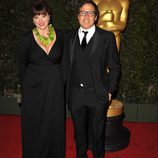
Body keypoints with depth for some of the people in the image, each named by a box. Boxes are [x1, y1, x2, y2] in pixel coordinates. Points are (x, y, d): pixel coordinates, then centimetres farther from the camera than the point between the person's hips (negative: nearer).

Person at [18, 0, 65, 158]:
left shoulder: (60, 35, -4)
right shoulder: (27, 39, -8)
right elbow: (22, 66, 4)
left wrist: (55, 79, 8)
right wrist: (26, 86, 10)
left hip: (55, 87, 2)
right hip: (34, 88, -1)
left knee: (55, 125, 12)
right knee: (34, 127, 10)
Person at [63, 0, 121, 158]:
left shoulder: (107, 37, -5)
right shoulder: (69, 36, 5)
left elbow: (114, 66, -2)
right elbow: (66, 64, 8)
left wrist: (110, 90, -6)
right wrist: (66, 88, 5)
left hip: (98, 94, -2)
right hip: (75, 94, 3)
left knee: (98, 132, 15)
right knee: (79, 130, 20)